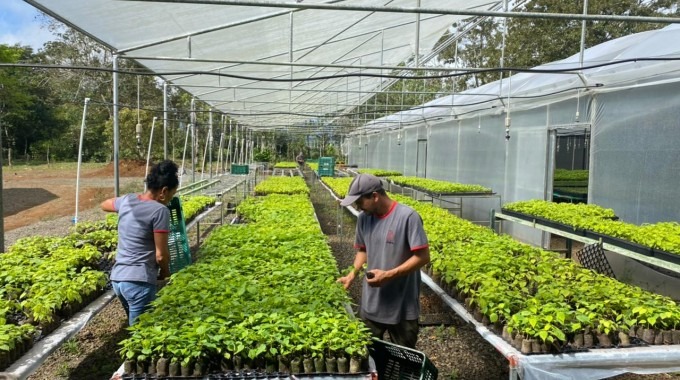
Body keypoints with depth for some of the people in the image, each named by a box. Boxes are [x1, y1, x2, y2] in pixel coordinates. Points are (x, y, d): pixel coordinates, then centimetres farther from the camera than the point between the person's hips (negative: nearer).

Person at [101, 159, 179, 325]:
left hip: (117, 278, 8)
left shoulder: (127, 200, 7)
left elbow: (104, 205, 32)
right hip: (139, 281, -8)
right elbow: (161, 255, -12)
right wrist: (165, 271, 7)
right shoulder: (160, 210, -14)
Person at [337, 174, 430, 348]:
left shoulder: (408, 217, -19)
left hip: (402, 307, -5)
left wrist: (388, 275, -24)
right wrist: (353, 273, -4)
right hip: (370, 305, 5)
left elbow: (423, 256, -18)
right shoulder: (364, 218, -1)